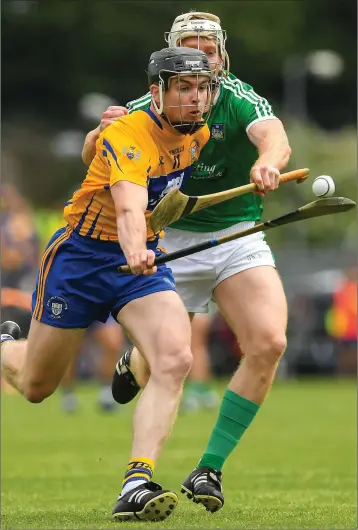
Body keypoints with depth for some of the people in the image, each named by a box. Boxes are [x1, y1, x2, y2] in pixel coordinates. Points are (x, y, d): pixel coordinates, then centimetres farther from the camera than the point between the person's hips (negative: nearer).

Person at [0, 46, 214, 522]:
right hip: (82, 255, -5)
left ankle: (137, 485, -29)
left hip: (143, 258, 5)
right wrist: (135, 253, -62)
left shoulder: (198, 135, -4)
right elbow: (129, 207, -45)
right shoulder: (126, 136, -26)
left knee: (175, 359, -24)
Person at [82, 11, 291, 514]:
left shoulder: (239, 99, -13)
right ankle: (134, 362, 42)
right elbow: (91, 159, 1)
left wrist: (268, 162, -58)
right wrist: (102, 133, -23)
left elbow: (275, 138, -33)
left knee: (269, 343, -21)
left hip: (240, 238, -1)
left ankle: (209, 468, -8)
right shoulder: (149, 110, -6)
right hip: (172, 241, 1)